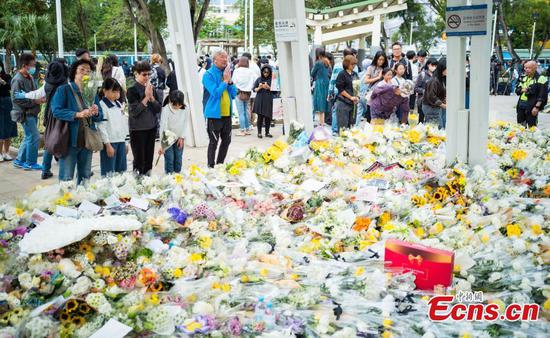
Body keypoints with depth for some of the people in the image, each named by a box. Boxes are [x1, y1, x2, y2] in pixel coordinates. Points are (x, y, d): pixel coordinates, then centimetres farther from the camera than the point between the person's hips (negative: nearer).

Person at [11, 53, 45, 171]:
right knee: (34, 137, -6)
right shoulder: (18, 80, -17)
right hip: (25, 113, -9)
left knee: (29, 137, 16)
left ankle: (19, 161, 27)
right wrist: (34, 101, -20)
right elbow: (16, 99, -21)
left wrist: (40, 98, 2)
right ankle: (30, 163, 6)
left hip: (32, 112, 9)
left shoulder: (30, 77, 11)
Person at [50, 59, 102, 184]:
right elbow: (56, 111, -15)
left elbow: (99, 117, 11)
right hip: (69, 140, -5)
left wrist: (96, 113, -12)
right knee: (66, 178, -3)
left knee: (85, 178, 14)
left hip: (87, 141, 5)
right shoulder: (64, 90, -4)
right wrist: (78, 114, -25)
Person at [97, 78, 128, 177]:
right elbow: (102, 127, -13)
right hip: (110, 142, -7)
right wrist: (108, 145, -16)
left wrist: (125, 142, 17)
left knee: (121, 171, 10)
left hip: (121, 141, 7)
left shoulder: (119, 104, 14)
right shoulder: (102, 105, -9)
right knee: (109, 172, -5)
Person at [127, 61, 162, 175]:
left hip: (151, 127, 5)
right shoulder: (132, 90, -9)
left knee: (149, 159, 9)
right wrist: (146, 97, -18)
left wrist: (151, 96, -11)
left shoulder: (152, 88, 6)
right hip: (138, 129, -5)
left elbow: (158, 109, 4)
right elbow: (134, 111, -16)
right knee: (139, 160, -1)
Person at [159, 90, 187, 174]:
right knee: (169, 158, -6)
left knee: (179, 159, 7)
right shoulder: (166, 110, -21)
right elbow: (163, 127, -23)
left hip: (179, 139, 4)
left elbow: (184, 124, 2)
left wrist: (182, 137, -5)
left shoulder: (183, 110, -9)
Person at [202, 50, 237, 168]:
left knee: (226, 140, 14)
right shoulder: (209, 75, -10)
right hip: (214, 114, -7)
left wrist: (230, 81, -7)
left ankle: (220, 165, 28)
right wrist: (225, 81, -13)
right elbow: (215, 92, -21)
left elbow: (234, 94, 8)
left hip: (227, 114, 7)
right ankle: (211, 167, 8)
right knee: (214, 142, -1)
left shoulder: (226, 73, 10)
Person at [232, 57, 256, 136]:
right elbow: (254, 83, -2)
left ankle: (243, 131, -2)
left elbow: (233, 81, -6)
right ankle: (248, 129, 17)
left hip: (239, 93, -3)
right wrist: (249, 88, 12)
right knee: (246, 112, 14)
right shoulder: (250, 72, -3)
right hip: (248, 93, 3)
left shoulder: (236, 71, -9)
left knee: (241, 113, -2)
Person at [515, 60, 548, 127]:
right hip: (521, 106, 7)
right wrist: (522, 90, -5)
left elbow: (542, 96, -13)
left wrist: (537, 107, -21)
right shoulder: (524, 78, 15)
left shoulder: (540, 79, -8)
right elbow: (517, 90, 18)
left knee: (531, 127, -3)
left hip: (532, 107, -7)